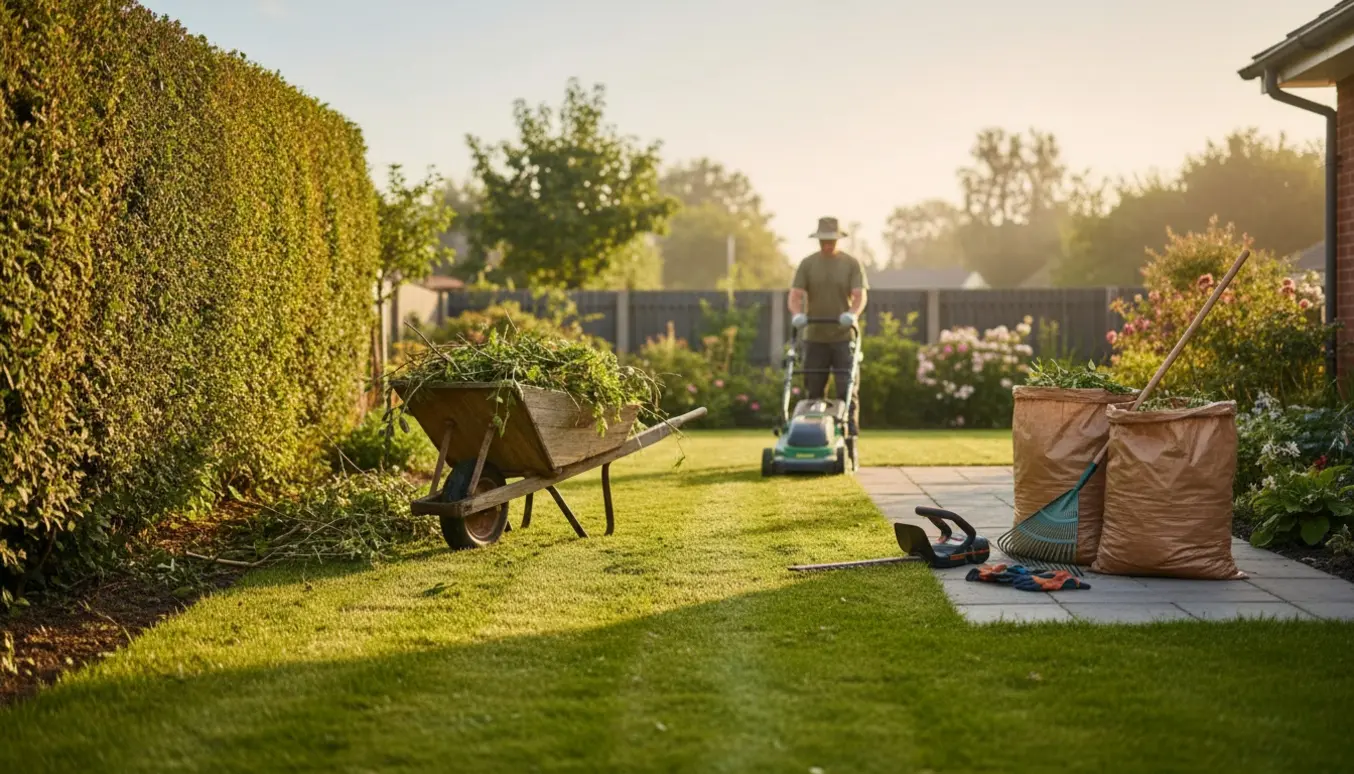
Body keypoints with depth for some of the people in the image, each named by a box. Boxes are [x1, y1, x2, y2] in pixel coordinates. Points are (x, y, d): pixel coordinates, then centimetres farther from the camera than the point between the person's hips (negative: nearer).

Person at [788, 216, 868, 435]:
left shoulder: (851, 264, 3)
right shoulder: (807, 264, 5)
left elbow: (860, 295, -8)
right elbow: (795, 295, -3)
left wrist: (853, 314, -30)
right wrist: (797, 314, -26)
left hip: (844, 337, -1)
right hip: (814, 337, 2)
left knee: (847, 389, -7)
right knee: (814, 392, 5)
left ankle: (850, 433, -4)